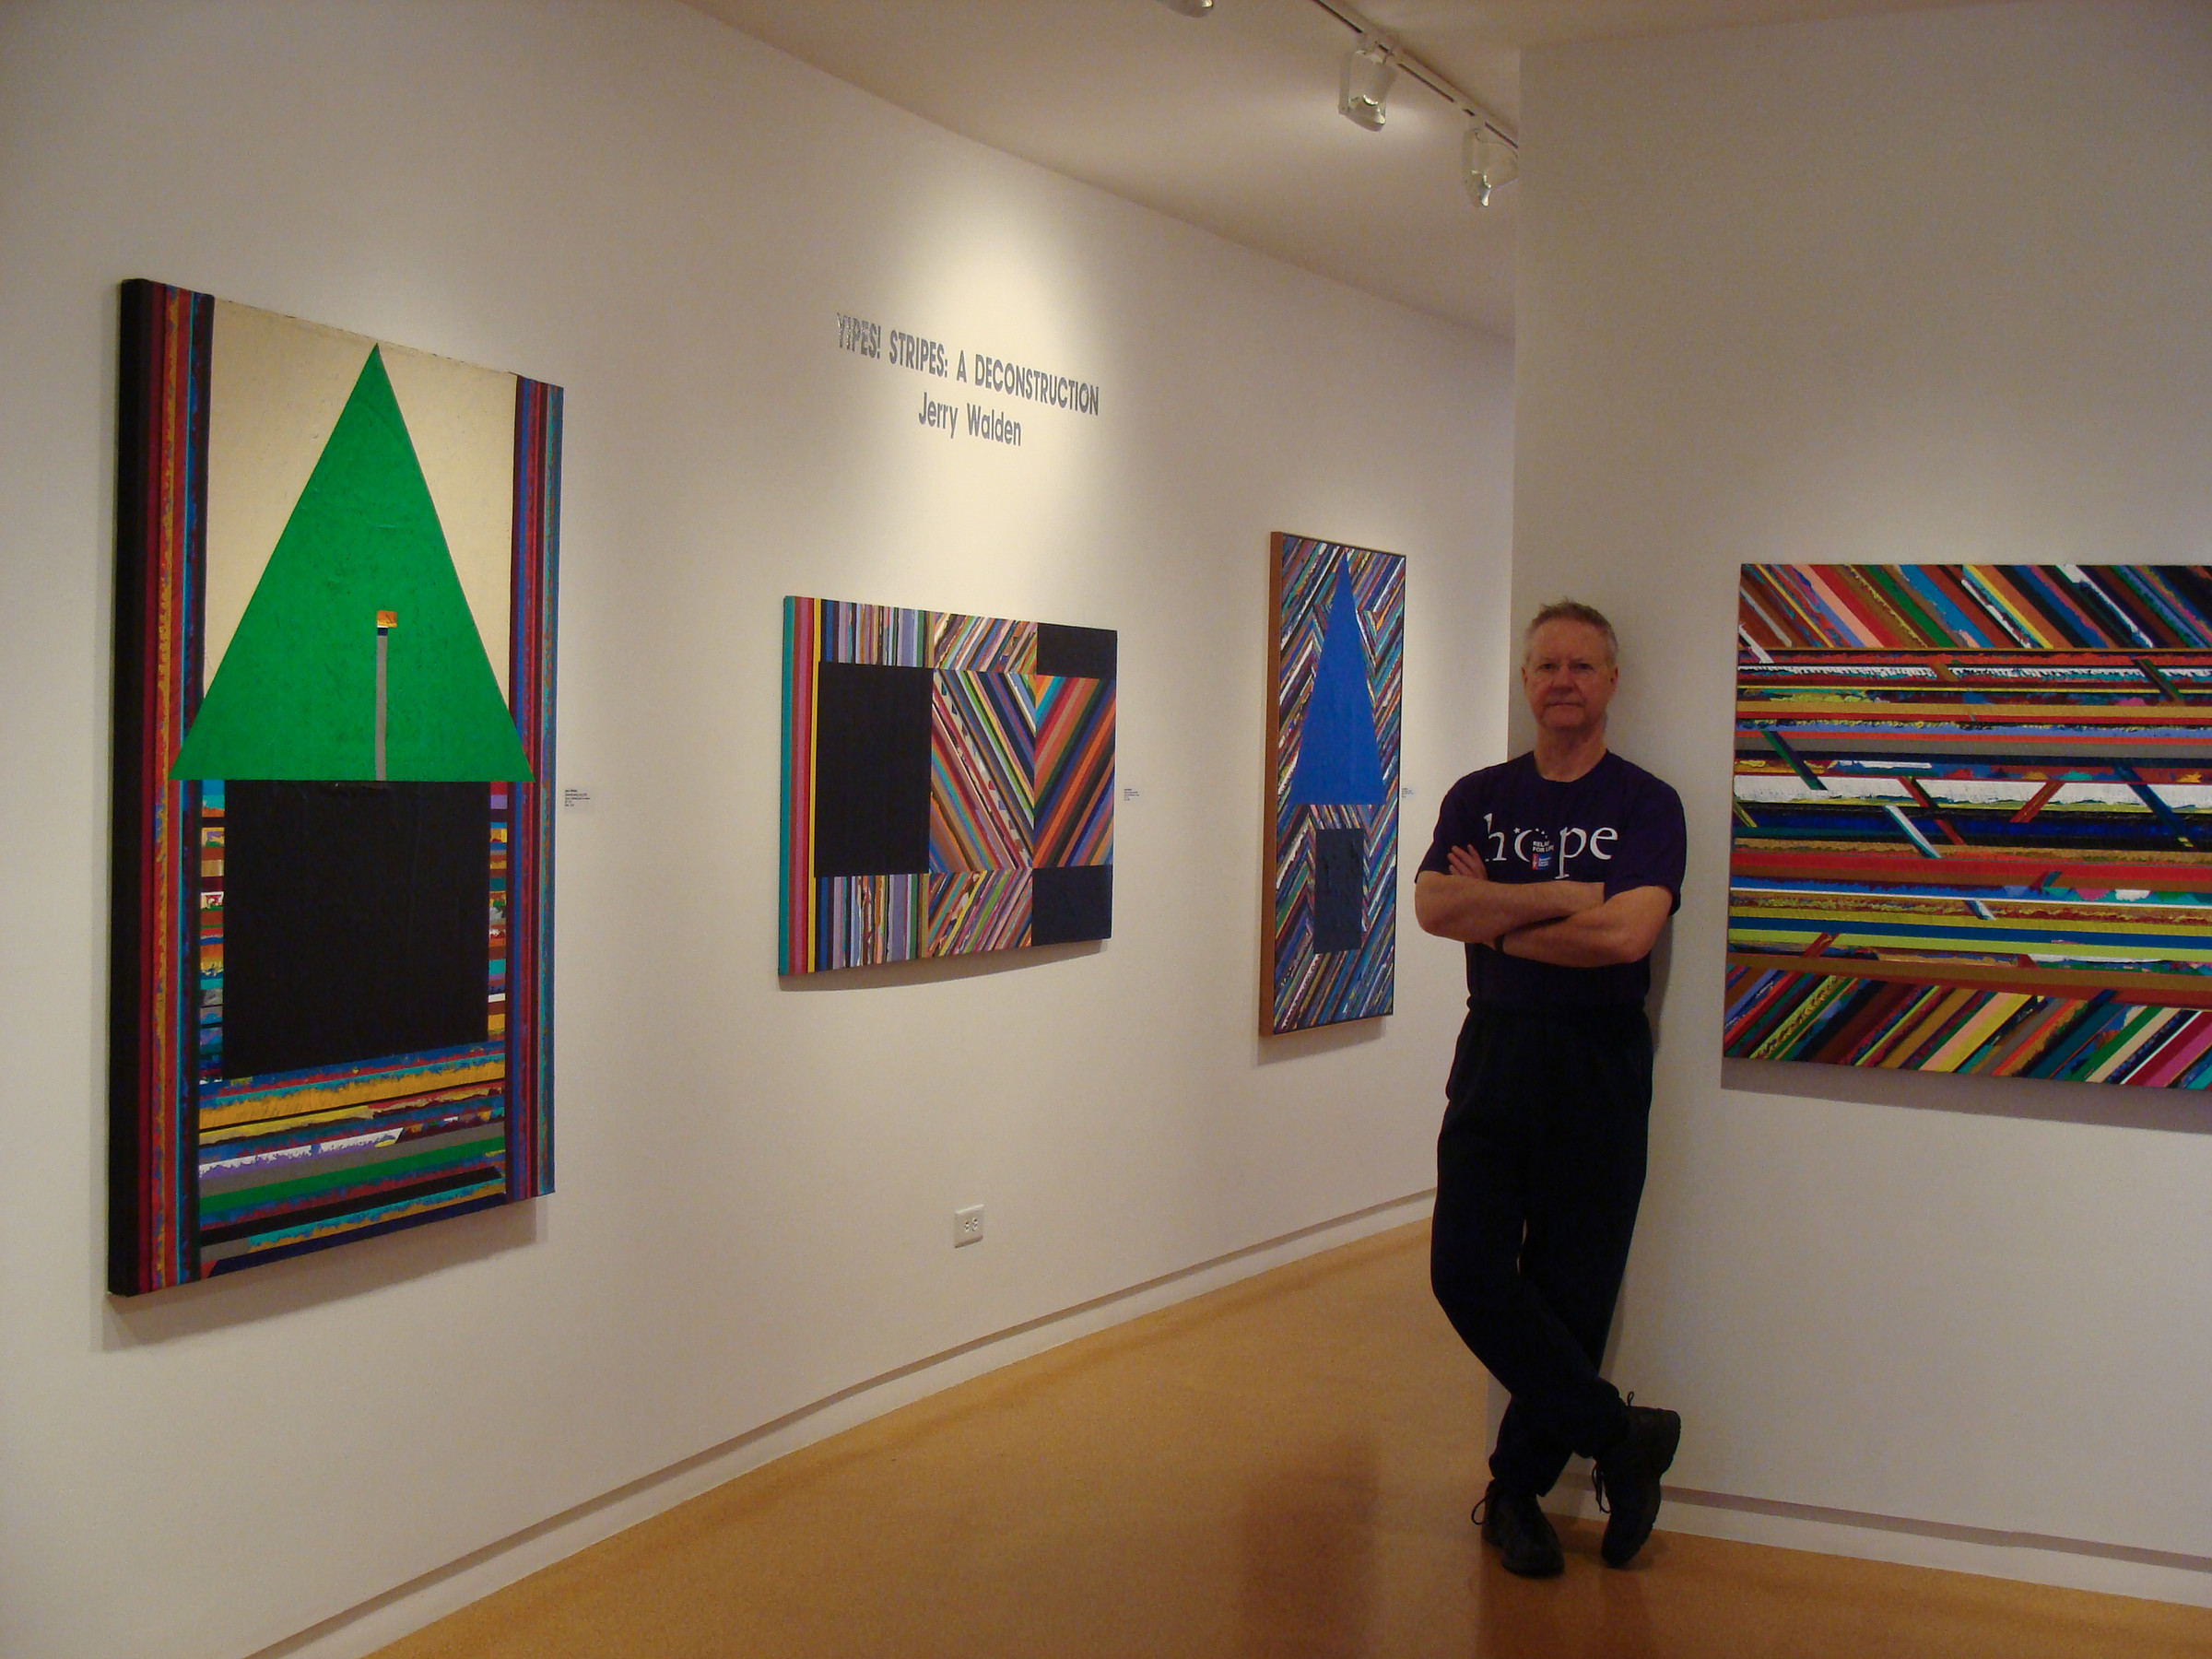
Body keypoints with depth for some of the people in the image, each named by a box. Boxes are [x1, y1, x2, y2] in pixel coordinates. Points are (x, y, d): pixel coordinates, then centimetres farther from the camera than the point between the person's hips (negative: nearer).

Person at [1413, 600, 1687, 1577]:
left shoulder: (1646, 806, -1)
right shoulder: (1479, 797, 10)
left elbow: (1626, 934, -17)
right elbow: (1433, 905, -8)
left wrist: (1497, 920, -8)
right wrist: (1566, 896, -13)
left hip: (1598, 1065, -3)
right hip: (1494, 1056, 3)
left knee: (1571, 1291, 3)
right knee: (1469, 1273, -6)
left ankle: (1518, 1492, 19)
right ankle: (1618, 1435, 9)